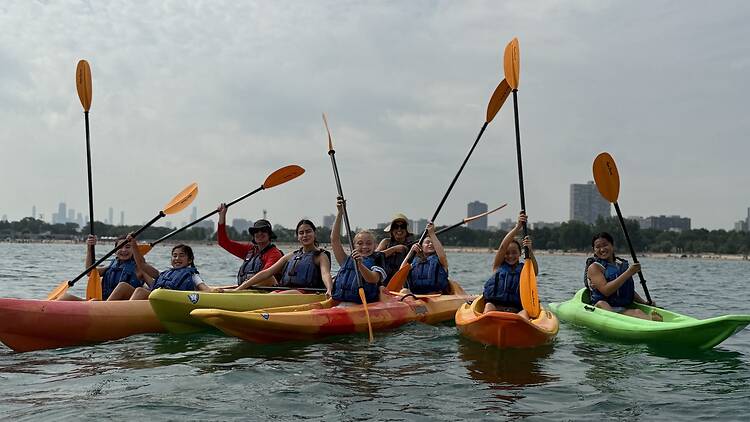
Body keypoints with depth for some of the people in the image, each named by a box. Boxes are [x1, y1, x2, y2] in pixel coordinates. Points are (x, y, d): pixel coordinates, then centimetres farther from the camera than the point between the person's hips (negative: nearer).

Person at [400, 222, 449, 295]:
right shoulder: (415, 261, 22)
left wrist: (432, 234, -11)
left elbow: (442, 255, -12)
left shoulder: (439, 260, 15)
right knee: (404, 291, -29)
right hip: (414, 294, 2)